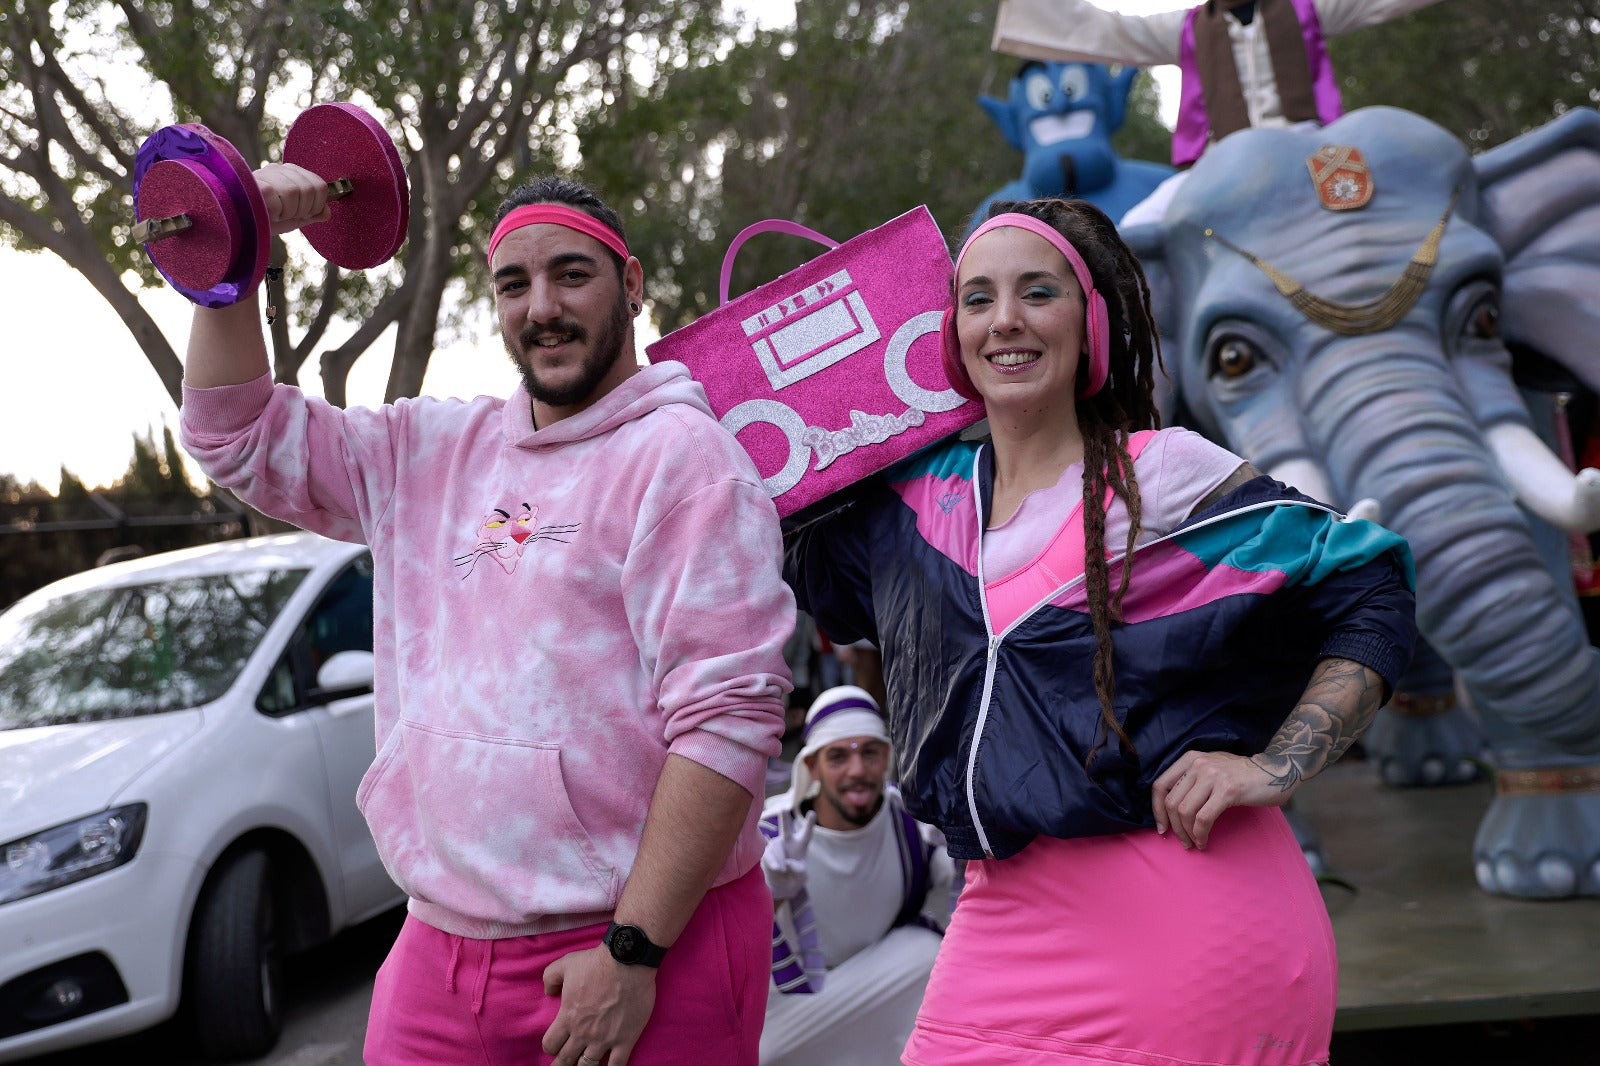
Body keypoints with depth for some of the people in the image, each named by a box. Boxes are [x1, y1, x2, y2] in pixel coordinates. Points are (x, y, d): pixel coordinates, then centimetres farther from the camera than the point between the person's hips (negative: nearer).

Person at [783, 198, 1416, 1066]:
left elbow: (1372, 597, -3)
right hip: (1007, 922, 5)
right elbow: (789, 553, 27)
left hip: (1188, 918, -4)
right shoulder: (923, 493, 10)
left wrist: (1273, 769, -12)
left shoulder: (1168, 478, -4)